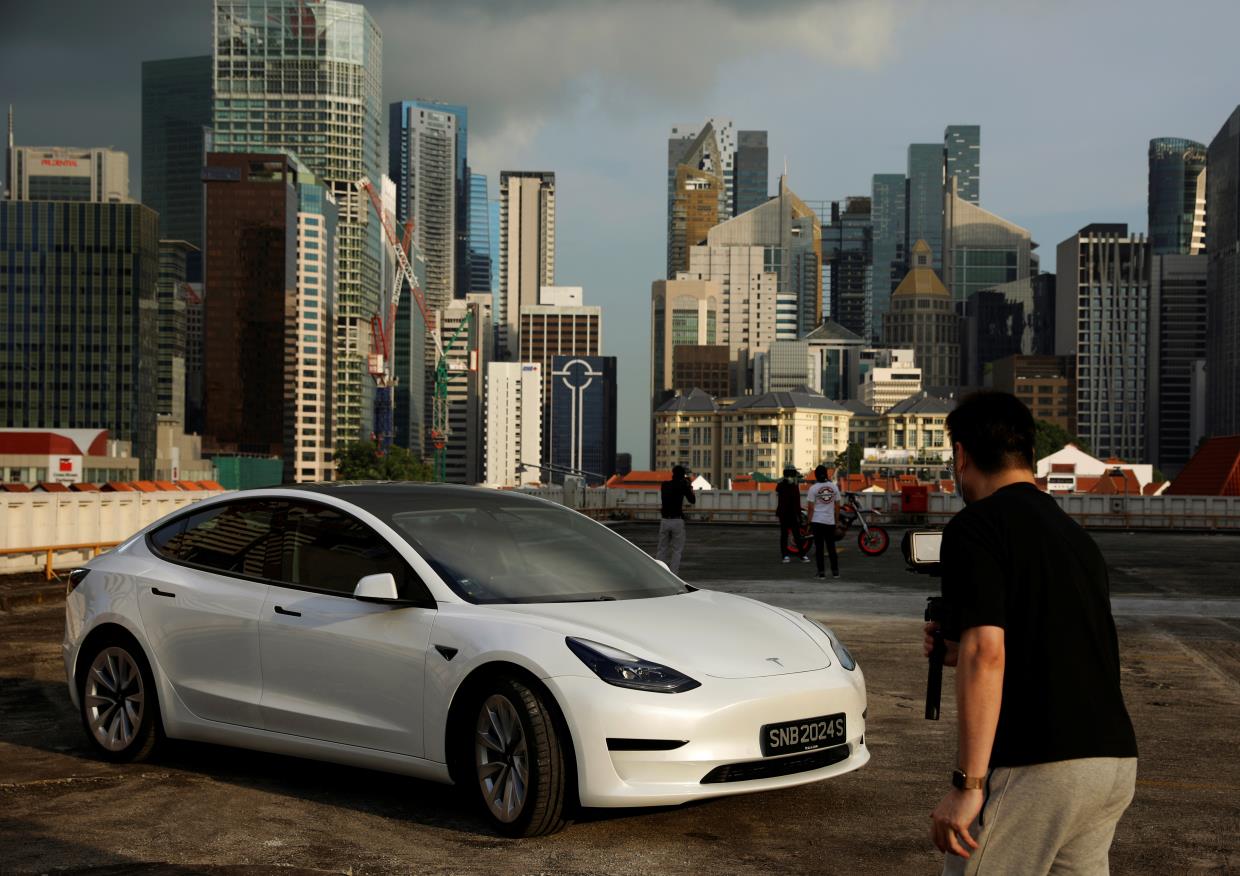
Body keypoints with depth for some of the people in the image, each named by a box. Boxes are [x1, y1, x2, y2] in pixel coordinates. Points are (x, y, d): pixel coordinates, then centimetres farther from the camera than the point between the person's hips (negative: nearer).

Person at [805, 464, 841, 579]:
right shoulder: (834, 487, 3)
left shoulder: (813, 488, -7)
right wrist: (836, 519, 17)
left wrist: (809, 522, -1)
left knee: (819, 547, 2)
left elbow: (810, 508, -8)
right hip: (830, 521, 3)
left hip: (817, 521, -3)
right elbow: (837, 506, 7)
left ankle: (821, 572, 1)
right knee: (831, 546, 11)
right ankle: (835, 571, 11)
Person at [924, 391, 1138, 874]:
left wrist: (967, 784, -18)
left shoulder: (976, 526, -7)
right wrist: (958, 653, 30)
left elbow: (987, 653, -18)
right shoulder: (1076, 535, 18)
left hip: (1037, 767, -8)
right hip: (1115, 761, 8)